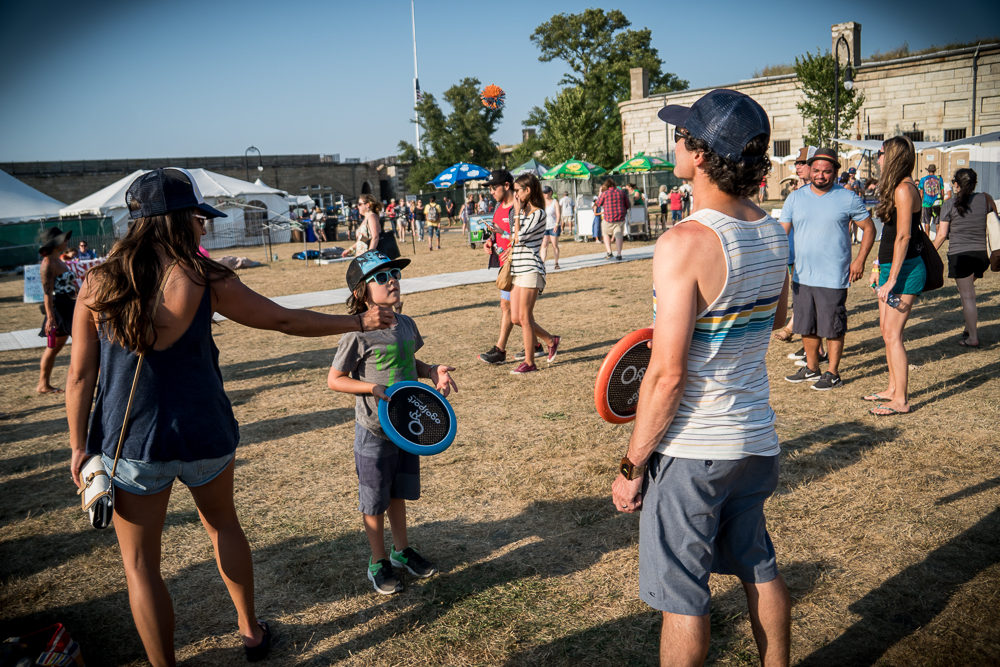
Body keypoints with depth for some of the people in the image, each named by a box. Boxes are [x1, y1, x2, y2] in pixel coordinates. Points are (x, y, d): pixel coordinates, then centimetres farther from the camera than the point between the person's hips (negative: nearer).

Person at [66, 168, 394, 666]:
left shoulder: (97, 283, -7)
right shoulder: (204, 279, -12)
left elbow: (80, 376, -4)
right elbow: (285, 320, -5)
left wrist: (79, 447, 6)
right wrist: (359, 321, 5)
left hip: (128, 443, 0)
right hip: (204, 434, 1)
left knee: (140, 563, 13)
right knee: (223, 524, 25)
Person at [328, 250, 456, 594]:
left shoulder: (406, 324, 2)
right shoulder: (358, 334, -18)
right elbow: (334, 379, -13)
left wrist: (433, 371, -1)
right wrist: (374, 388, -24)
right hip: (374, 430, -6)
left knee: (399, 492, 21)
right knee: (374, 501, 9)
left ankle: (402, 550, 39)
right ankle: (379, 562, 26)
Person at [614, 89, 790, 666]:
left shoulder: (685, 244, -23)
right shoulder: (774, 234, 1)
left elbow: (667, 376, -23)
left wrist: (632, 466, -13)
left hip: (692, 449, -8)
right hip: (757, 440, 8)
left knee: (683, 597, 8)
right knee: (760, 568, 25)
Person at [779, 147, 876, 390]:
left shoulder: (848, 198, -2)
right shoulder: (795, 198, 6)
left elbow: (869, 228, 5)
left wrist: (860, 260, -6)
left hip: (833, 277, -4)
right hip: (801, 276, 4)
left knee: (833, 328, 3)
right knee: (806, 326, 14)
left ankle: (833, 373, 17)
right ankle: (811, 368, 30)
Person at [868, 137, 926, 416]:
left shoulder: (904, 189, -16)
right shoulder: (896, 188, 14)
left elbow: (903, 236, -21)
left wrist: (891, 280, -21)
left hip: (905, 270, -10)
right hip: (891, 267, 10)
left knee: (892, 334, -7)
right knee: (886, 330, 15)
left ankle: (900, 400, -1)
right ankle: (893, 389, 25)